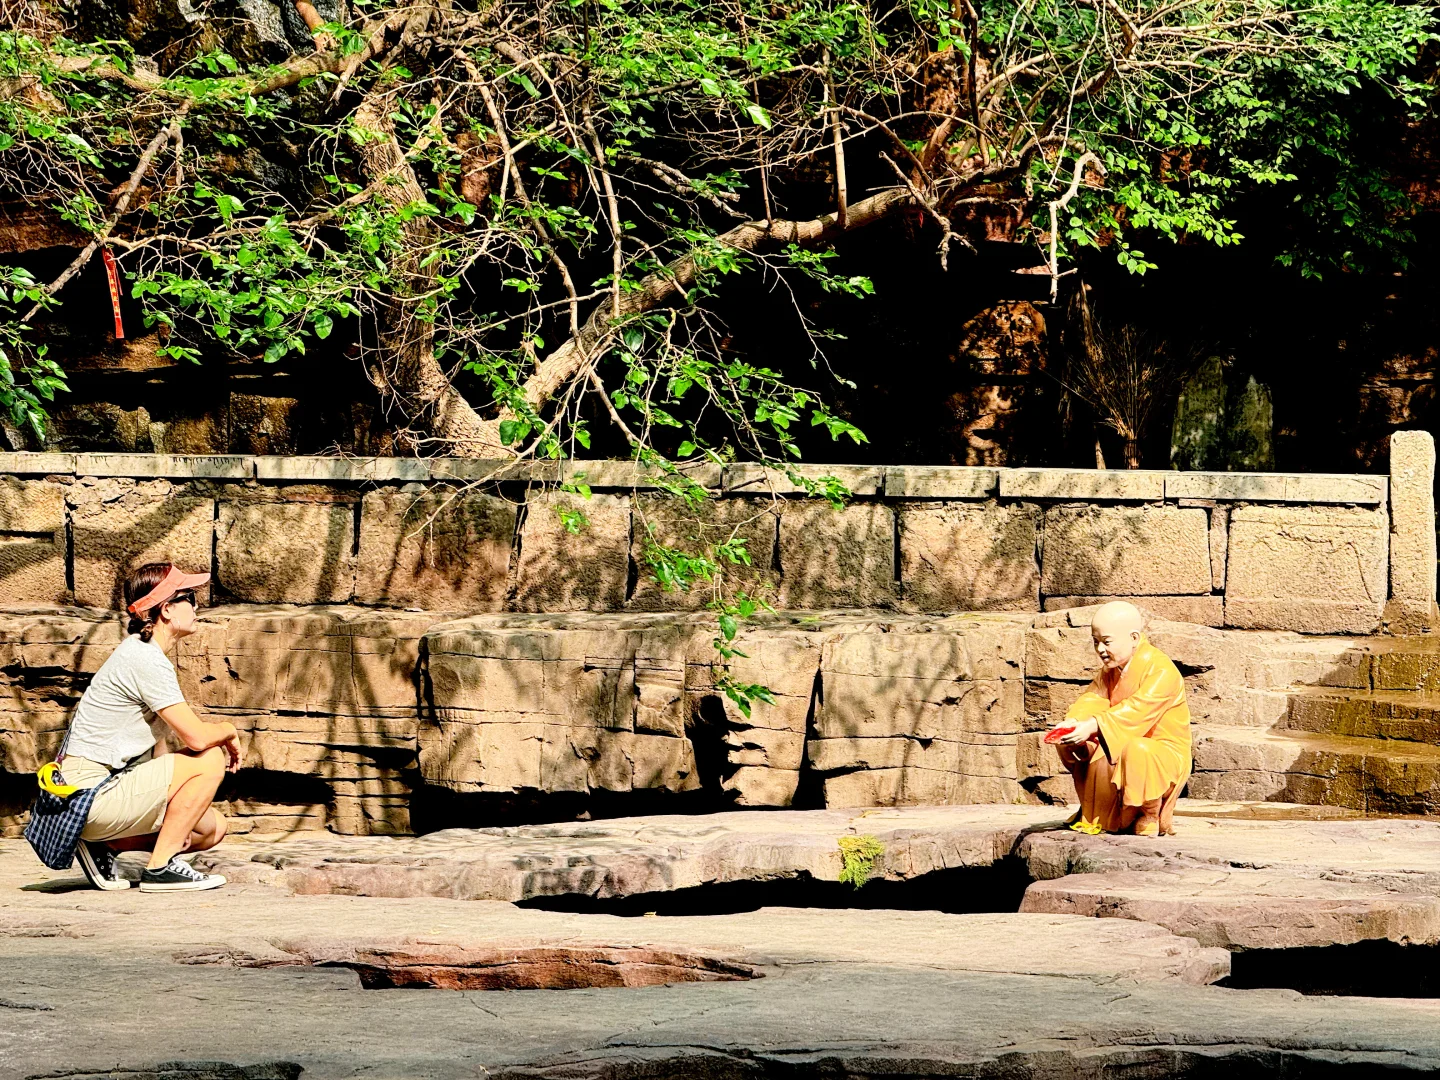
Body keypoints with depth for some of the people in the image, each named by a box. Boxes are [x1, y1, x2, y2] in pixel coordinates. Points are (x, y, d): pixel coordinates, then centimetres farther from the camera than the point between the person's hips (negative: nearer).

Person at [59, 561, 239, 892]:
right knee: (211, 760, -13)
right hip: (91, 794, -10)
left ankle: (103, 844, 10)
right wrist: (229, 731, 0)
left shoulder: (142, 653, 15)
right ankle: (160, 867, -9)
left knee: (212, 829, 13)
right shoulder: (147, 661, -17)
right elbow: (196, 737, -22)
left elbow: (158, 748, 16)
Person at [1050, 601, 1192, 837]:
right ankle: (1096, 814, 14)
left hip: (1164, 753, -9)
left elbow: (1137, 710, -34)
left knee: (1137, 750, -41)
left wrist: (1094, 726, -45)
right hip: (1121, 745, 9)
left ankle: (1152, 816, -13)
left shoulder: (1161, 670, -21)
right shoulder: (1110, 669, 8)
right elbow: (1094, 698, -5)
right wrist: (1075, 721, -28)